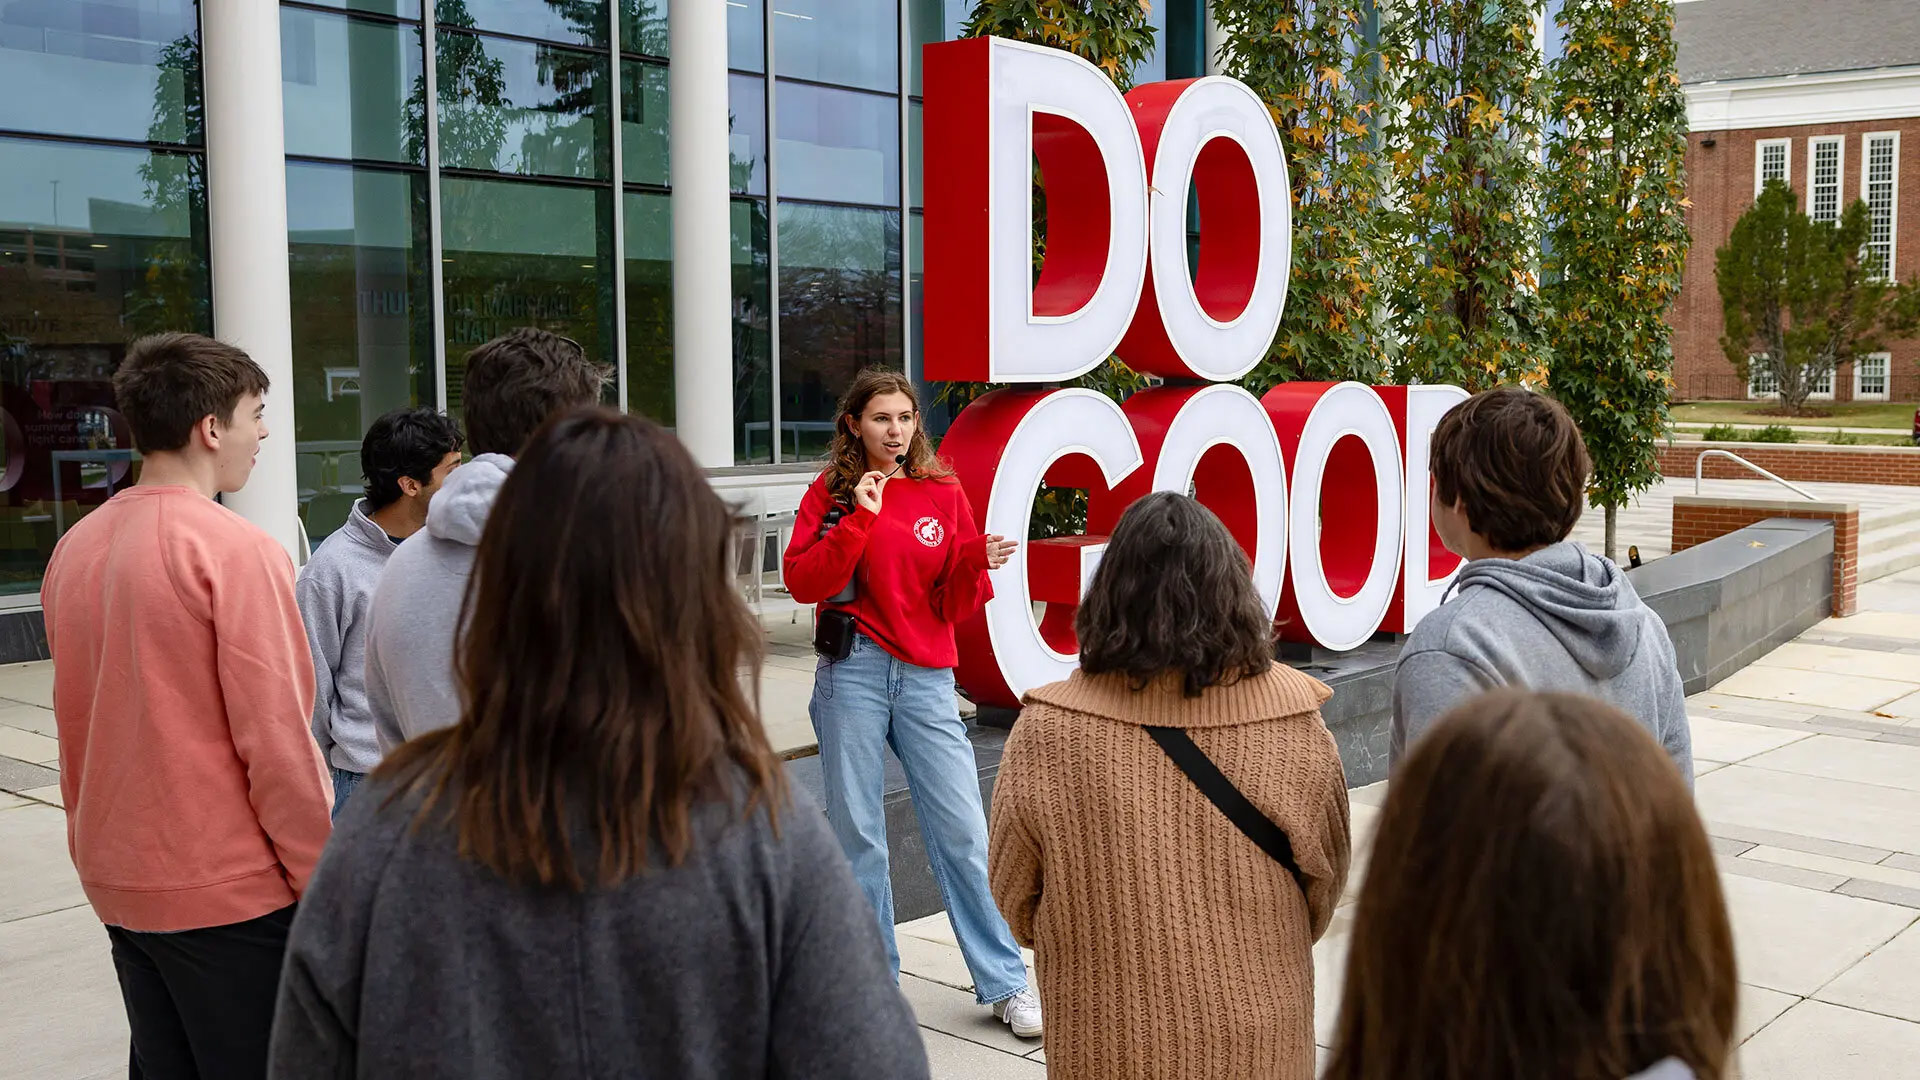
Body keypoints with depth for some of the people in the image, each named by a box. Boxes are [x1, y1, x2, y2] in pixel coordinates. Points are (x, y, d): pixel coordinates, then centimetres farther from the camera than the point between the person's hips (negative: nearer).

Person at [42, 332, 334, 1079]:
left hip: (119, 883, 7)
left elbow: (75, 721, 13)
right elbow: (275, 738, -18)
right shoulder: (234, 549, -16)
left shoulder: (76, 548, 6)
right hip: (230, 890, -7)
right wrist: (324, 883, -11)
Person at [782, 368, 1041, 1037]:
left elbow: (955, 608, 6)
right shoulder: (832, 493, 5)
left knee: (963, 831, -1)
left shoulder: (943, 493, 8)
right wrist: (859, 518, -14)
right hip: (853, 673, -1)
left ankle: (1005, 982, 11)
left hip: (927, 675, 1)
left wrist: (977, 563, -13)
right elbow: (803, 582, -8)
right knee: (856, 831, 5)